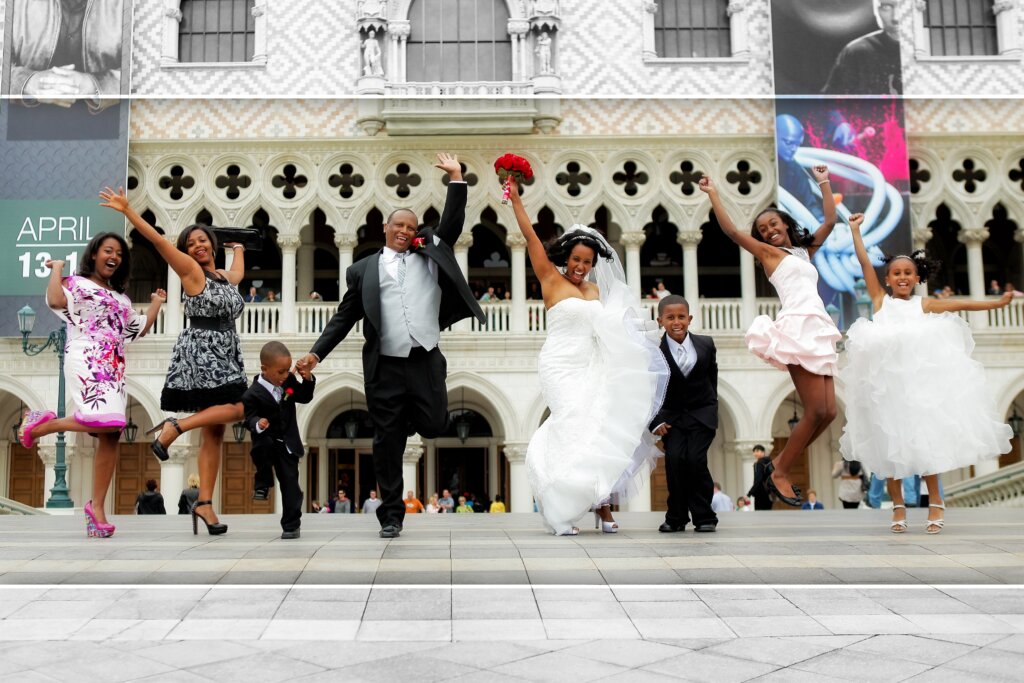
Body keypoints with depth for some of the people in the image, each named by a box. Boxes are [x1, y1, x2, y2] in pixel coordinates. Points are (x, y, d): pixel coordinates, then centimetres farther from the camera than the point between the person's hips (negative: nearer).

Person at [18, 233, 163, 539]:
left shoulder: (121, 298, 25)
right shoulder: (76, 283, 6)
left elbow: (140, 328, 28)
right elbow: (55, 300, -16)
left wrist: (156, 304, 32)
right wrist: (57, 269, -3)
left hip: (114, 369, 7)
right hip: (86, 362, -7)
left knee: (111, 436, -3)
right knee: (103, 421, -28)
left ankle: (97, 507, 2)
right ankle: (42, 423, -3)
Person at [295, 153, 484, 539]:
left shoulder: (429, 256, 14)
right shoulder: (363, 270, 11)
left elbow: (451, 225, 6)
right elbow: (345, 317, 10)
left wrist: (456, 179, 2)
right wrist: (317, 353, 2)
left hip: (426, 363, 1)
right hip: (385, 369, -1)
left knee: (434, 426, -6)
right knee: (387, 445, 3)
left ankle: (415, 417, 31)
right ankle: (391, 516, 14)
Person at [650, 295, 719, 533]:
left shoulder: (706, 344, -2)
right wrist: (655, 422, -12)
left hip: (702, 413, 0)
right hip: (672, 415, 0)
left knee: (695, 459, -16)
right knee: (674, 458, -17)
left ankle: (704, 516, 1)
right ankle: (676, 517, -1)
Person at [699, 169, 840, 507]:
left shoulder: (805, 251, 27)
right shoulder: (767, 251, 11)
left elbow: (830, 221, 29)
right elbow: (732, 231, 1)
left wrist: (824, 184, 32)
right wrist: (713, 195, 2)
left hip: (819, 332, 7)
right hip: (799, 329, -7)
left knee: (828, 413, 0)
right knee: (815, 411, -13)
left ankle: (779, 464, 12)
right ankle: (779, 474, 0)